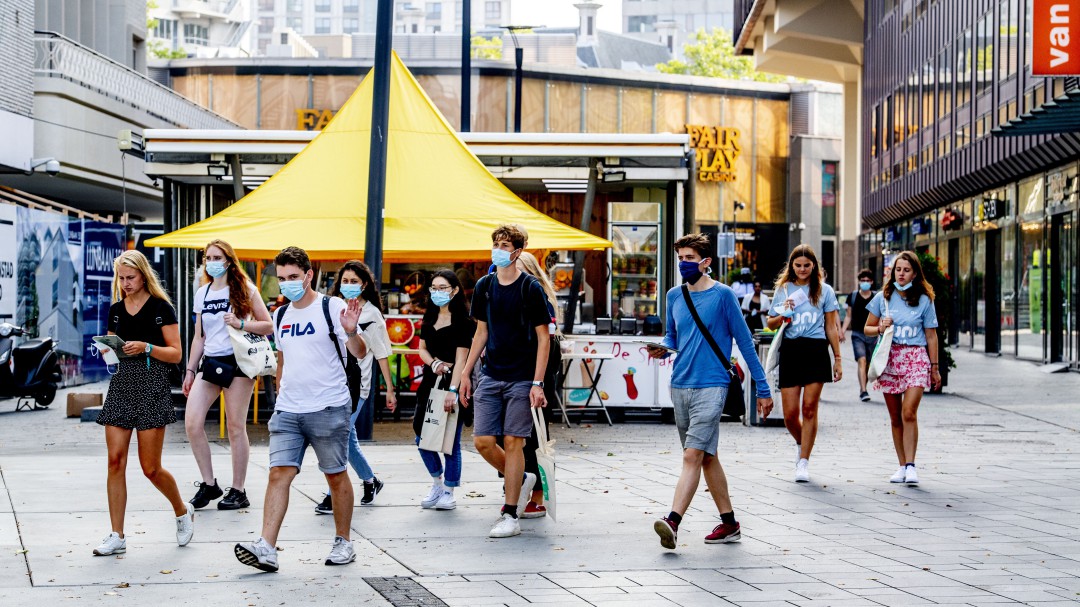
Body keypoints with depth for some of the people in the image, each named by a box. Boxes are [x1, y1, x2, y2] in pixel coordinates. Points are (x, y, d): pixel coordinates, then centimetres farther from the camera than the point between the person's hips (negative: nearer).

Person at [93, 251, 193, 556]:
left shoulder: (161, 308, -2)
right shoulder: (116, 310, 13)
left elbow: (176, 353, -4)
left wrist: (146, 348, -19)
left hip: (152, 387, -5)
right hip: (121, 385, 5)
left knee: (150, 467, -2)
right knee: (116, 461, -3)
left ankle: (183, 511, 25)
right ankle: (117, 536, 2)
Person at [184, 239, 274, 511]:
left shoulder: (245, 290, 0)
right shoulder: (202, 293, 15)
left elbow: (268, 326, -1)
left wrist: (241, 323, -16)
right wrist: (190, 370, 16)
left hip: (237, 361, -5)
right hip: (209, 362, 5)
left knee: (235, 427, -4)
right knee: (192, 423, -8)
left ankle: (239, 491, 5)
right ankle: (209, 484, 6)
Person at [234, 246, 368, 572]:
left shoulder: (332, 308, -5)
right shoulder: (281, 316, 14)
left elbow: (360, 352, -12)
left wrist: (351, 331, -33)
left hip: (328, 408, -5)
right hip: (288, 411, 5)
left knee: (336, 475, 6)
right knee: (279, 472, -7)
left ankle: (343, 543, 19)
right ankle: (266, 548, -14)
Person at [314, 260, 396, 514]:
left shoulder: (371, 313, -1)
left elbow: (382, 354, 2)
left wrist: (389, 389, 2)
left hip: (356, 384, -5)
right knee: (348, 438, 13)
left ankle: (333, 495, -7)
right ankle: (370, 481, 34)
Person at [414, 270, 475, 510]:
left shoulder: (463, 321, -9)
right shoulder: (429, 317, 11)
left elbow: (461, 358, -15)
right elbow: (422, 348, 14)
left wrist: (452, 391, -22)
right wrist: (434, 363, -8)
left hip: (453, 383, -6)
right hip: (430, 382, 6)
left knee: (451, 440, -1)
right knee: (423, 437, 6)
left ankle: (448, 493, 10)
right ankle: (437, 482, 26)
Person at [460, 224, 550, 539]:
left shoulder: (530, 288, -7)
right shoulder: (484, 286, 8)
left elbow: (543, 338, -7)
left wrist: (537, 383, -13)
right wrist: (466, 373, 13)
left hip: (521, 379, -5)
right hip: (491, 376, 5)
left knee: (512, 441, -5)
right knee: (482, 441, -1)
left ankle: (510, 516, 2)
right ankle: (520, 479, 26)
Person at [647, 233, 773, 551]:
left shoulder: (723, 295, -6)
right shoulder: (674, 296, 10)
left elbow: (745, 342, -3)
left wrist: (763, 389, -3)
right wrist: (662, 348, -2)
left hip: (711, 386, -7)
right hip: (680, 386, 7)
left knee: (693, 455, -16)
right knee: (707, 457, 12)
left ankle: (673, 521, -25)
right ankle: (729, 524, 21)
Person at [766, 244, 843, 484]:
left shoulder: (824, 290, 8)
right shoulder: (783, 289, 13)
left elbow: (831, 327, 9)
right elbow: (771, 324, 16)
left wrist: (838, 359, 5)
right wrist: (783, 315, -6)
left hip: (816, 350, -2)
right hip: (790, 351, 2)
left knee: (809, 408, -6)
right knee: (790, 413, -1)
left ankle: (804, 462, 2)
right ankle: (801, 444, 29)